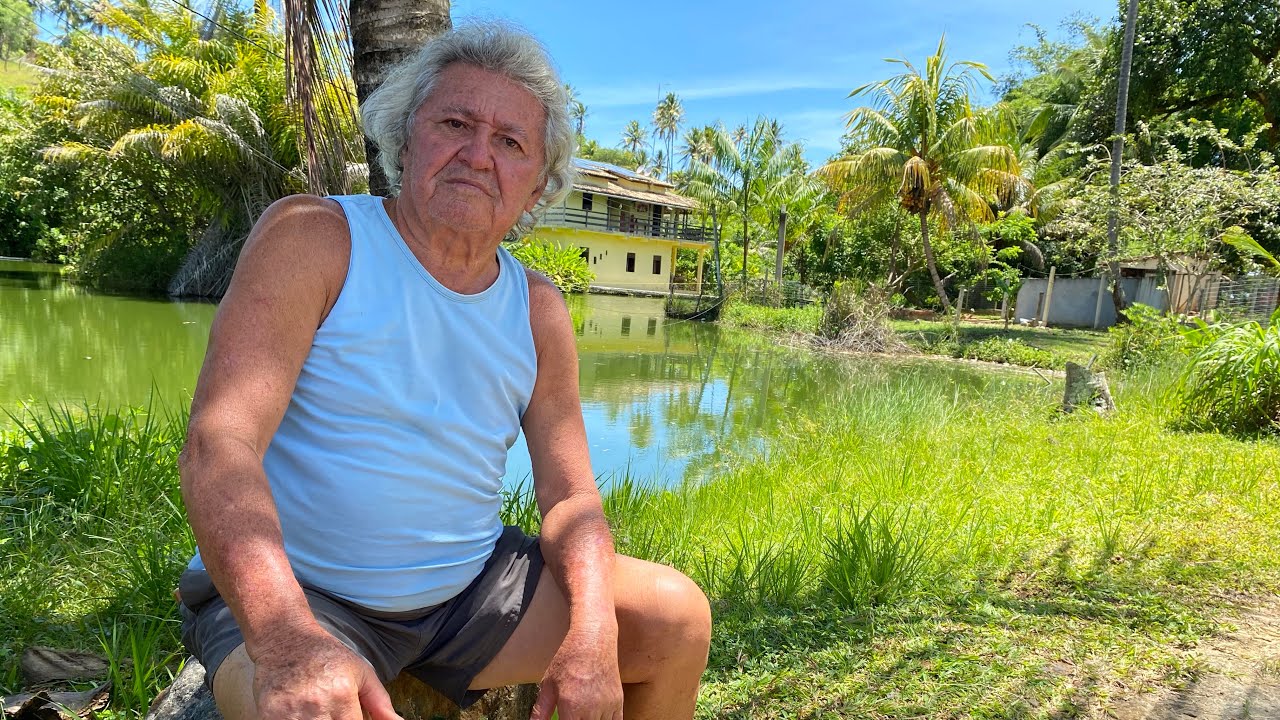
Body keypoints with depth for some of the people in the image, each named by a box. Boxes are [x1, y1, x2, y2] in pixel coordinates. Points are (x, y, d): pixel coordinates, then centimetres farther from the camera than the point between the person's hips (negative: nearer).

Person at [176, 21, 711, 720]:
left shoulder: (539, 309, 1)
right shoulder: (311, 237, -12)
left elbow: (569, 494, 1)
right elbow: (219, 443, -23)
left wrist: (592, 630, -17)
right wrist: (288, 642, -38)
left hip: (470, 585, 5)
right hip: (288, 596, -4)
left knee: (679, 619, -2)